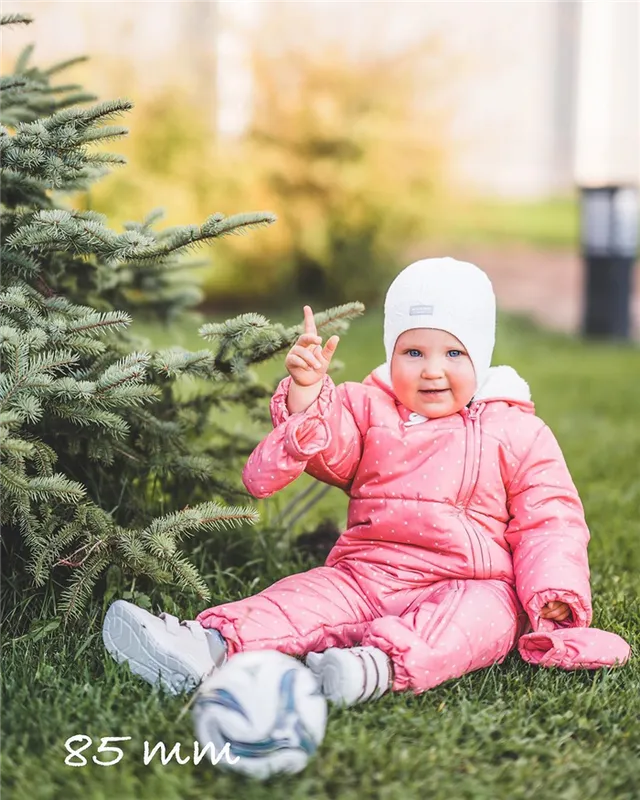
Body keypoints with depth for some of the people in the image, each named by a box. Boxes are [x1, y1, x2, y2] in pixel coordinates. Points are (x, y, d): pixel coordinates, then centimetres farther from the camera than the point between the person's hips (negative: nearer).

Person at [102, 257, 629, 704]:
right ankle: (209, 646, -42)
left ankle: (383, 663, -58)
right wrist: (306, 394, -24)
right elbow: (319, 446, -5)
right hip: (365, 575, 2)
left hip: (468, 585, -2)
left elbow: (550, 521, 5)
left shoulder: (518, 434, 7)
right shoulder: (368, 409, 12)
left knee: (484, 612, -34)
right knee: (306, 597, -22)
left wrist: (556, 592, -11)